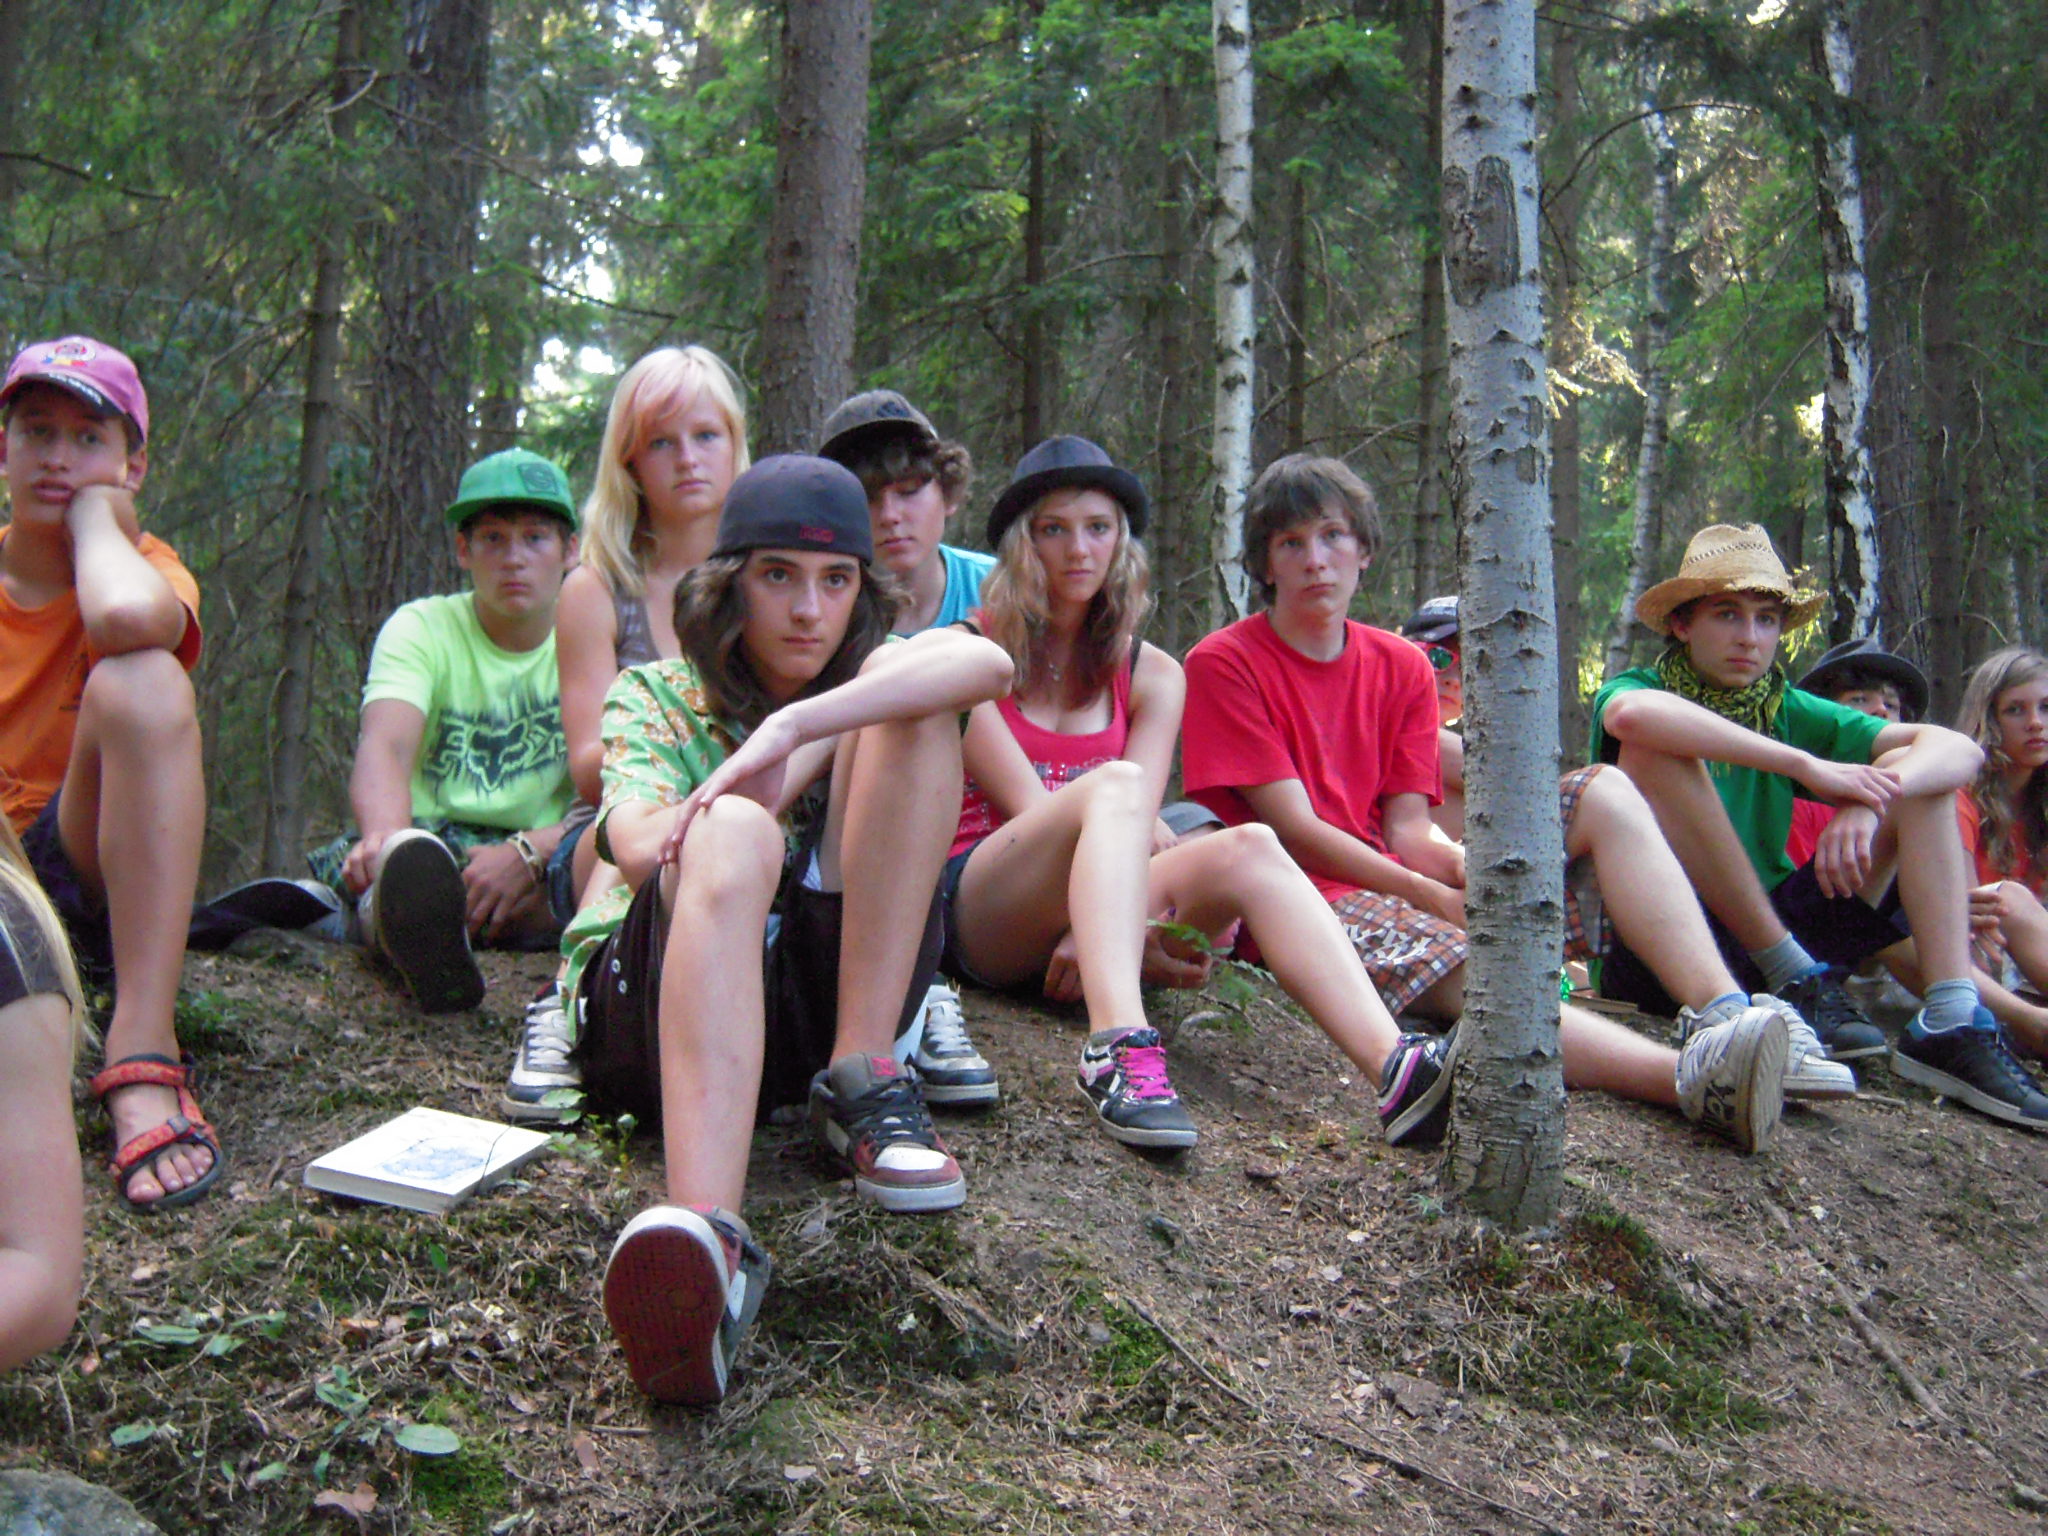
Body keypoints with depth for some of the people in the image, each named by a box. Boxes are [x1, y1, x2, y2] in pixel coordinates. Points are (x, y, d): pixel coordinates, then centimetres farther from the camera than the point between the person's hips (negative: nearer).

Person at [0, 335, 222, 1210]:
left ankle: (141, 1055, -35)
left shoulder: (144, 564, 1)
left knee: (142, 679, -27)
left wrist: (95, 511, -10)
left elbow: (125, 617, -27)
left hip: (78, 874, -2)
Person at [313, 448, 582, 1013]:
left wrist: (527, 853, -28)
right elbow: (385, 746, -16)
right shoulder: (422, 627, 5)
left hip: (545, 864, 1)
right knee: (396, 861, -39)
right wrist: (387, 837, -40)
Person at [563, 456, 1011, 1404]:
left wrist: (793, 726, -22)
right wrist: (802, 761, -10)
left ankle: (861, 1080, -21)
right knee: (733, 835, -36)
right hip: (652, 1002, -1)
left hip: (822, 994, 2)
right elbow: (641, 849, -9)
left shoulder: (878, 674, 16)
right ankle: (708, 1233, -60)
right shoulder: (654, 697, 14)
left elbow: (986, 663, -12)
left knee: (899, 683, -13)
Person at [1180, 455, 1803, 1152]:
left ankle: (1723, 1009, -31)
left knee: (1600, 793, -10)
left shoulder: (1402, 667, 15)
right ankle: (1697, 1075, -58)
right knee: (1466, 967, -37)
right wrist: (1440, 900, -16)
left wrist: (1466, 866, -18)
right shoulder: (1223, 664, -1)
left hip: (1400, 879, 6)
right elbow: (1296, 830, -9)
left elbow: (1408, 832, 6)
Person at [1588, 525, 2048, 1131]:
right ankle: (1796, 980, -21)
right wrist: (1807, 766, -29)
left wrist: (1870, 799, -23)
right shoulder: (1645, 688, -3)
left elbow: (1961, 750, -2)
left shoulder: (1790, 712, 9)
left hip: (1762, 943, 5)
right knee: (1656, 751, -25)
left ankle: (1951, 1024, -17)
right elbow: (1632, 713, -32)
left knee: (1917, 774, 0)